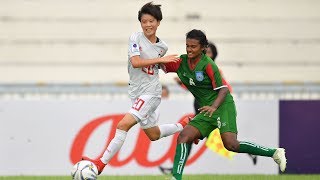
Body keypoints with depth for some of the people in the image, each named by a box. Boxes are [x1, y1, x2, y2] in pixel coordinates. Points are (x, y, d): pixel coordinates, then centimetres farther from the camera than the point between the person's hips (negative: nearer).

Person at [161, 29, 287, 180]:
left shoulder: (208, 65, -14)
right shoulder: (181, 62, 5)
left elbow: (223, 89, -14)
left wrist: (213, 107, -30)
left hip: (222, 106, -7)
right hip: (206, 111, 7)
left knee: (230, 144, -21)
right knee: (184, 136, -10)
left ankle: (274, 153, -10)